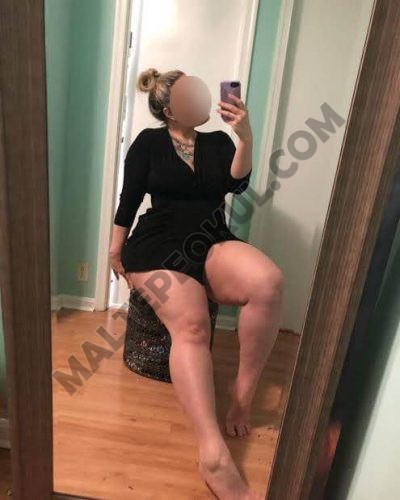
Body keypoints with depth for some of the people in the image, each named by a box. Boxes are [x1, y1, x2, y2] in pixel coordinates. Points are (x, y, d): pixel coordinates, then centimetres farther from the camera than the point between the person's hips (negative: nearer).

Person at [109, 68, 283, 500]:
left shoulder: (218, 142, 19)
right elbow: (130, 196, 8)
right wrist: (116, 248, 3)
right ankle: (214, 454, -39)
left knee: (268, 282, -30)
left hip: (213, 244, 3)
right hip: (160, 245, -2)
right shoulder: (149, 141, 12)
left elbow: (237, 184, 2)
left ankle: (243, 388, -14)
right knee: (191, 326, -32)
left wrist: (245, 136, -12)